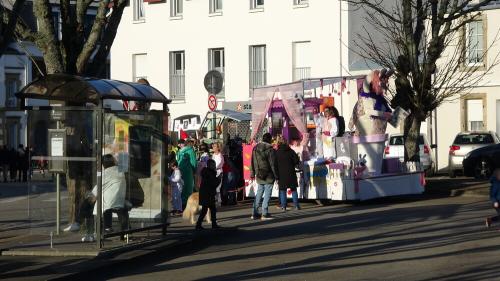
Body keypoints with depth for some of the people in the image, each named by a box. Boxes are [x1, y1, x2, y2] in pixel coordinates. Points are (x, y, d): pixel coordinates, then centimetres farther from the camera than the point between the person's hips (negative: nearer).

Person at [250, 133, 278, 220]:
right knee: (267, 194, 0)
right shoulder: (270, 149, -12)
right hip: (268, 175, -6)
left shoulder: (255, 148, 6)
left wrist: (252, 173, 17)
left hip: (259, 176, 6)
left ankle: (255, 213, 10)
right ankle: (265, 214, -2)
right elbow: (273, 164, -12)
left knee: (259, 193, 13)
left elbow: (253, 162, 11)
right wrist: (276, 175, -5)